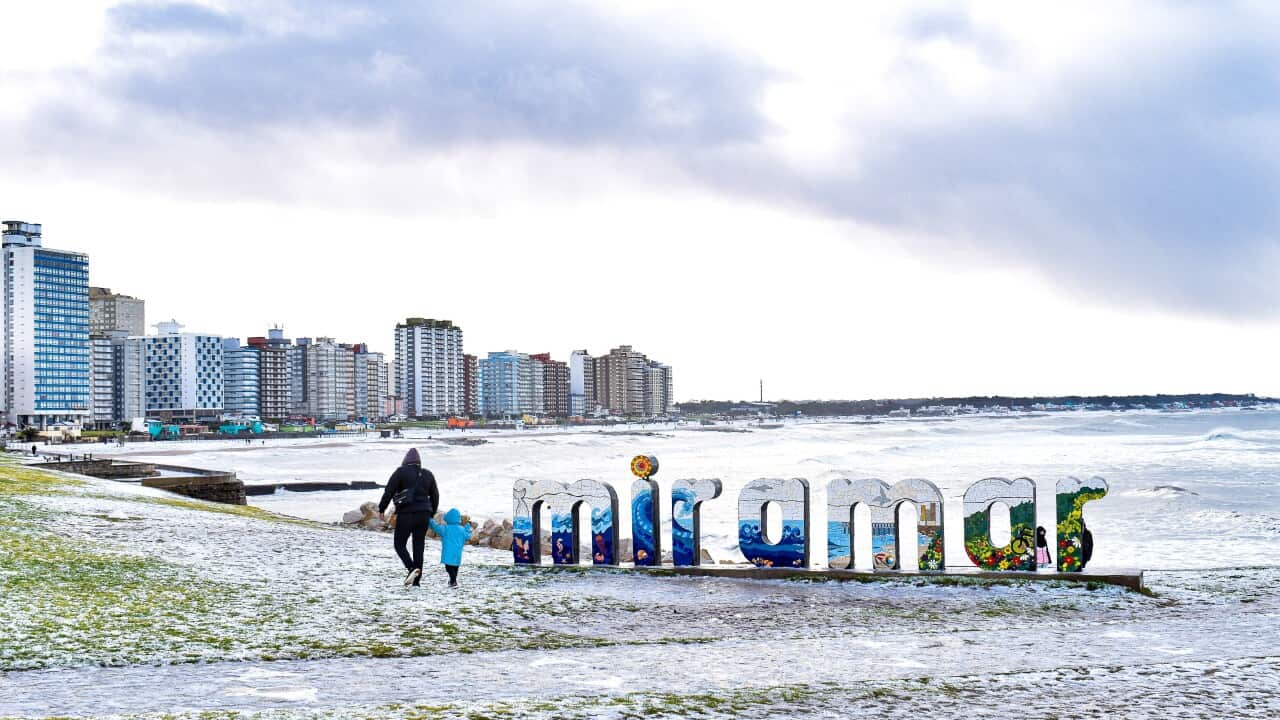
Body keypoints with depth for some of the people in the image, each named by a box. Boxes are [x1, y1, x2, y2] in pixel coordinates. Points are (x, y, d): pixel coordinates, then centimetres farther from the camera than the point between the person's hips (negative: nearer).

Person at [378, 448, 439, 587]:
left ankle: (411, 568, -20)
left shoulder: (401, 472, -4)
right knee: (419, 546, 8)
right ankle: (417, 580, 5)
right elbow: (435, 496, 16)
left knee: (400, 544, 4)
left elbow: (389, 491, -8)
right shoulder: (428, 475, 10)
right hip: (423, 515, 5)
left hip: (406, 514, -4)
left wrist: (381, 509, 1)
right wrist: (431, 514, 26)